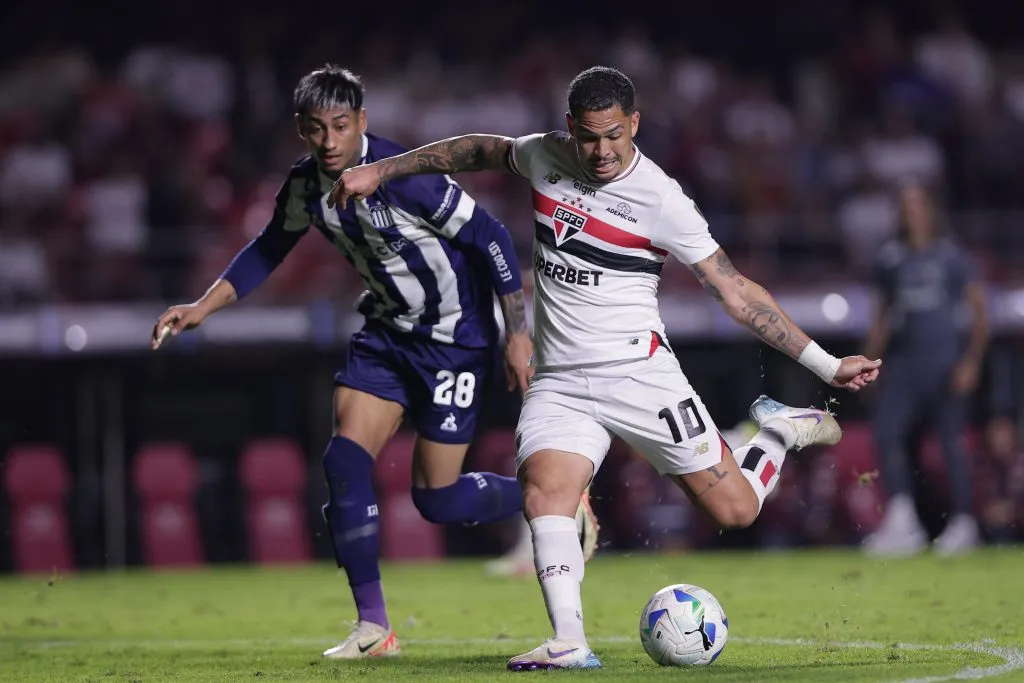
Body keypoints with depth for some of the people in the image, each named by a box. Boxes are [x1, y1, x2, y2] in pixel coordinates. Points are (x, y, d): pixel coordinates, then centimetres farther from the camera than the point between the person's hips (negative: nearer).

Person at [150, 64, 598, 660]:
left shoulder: (402, 176, -27)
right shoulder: (305, 185, -5)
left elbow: (491, 239, -20)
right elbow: (269, 250, 13)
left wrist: (518, 334, -18)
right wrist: (203, 308, 4)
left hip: (456, 336, -6)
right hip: (388, 331, 7)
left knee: (438, 498, -4)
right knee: (345, 459, -9)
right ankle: (373, 628, -1)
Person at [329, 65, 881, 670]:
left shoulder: (661, 200, -11)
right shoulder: (545, 155, 2)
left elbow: (736, 291, -8)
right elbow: (480, 151, 24)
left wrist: (826, 364, -10)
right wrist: (379, 172, 24)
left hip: (639, 375, -3)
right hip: (559, 386, 3)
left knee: (736, 509, -6)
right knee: (543, 491, -25)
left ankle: (779, 431, 25)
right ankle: (569, 644, -30)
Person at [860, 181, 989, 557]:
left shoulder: (951, 255, -1)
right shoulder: (891, 258, 11)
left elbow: (979, 311, -2)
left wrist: (971, 361, -12)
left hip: (944, 359, -4)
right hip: (902, 359, 4)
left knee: (951, 441, -2)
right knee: (886, 431, -11)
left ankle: (964, 523, 8)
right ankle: (901, 520, -10)